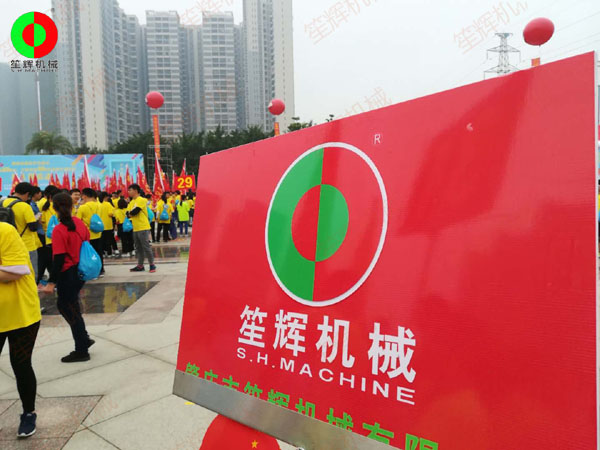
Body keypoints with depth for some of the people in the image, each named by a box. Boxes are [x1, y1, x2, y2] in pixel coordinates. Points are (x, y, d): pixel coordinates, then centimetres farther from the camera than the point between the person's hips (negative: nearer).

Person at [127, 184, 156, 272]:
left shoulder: (141, 200, -10)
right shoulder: (131, 202, 16)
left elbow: (135, 211, -19)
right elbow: (128, 214, 9)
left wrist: (130, 213, 0)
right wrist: (130, 214, -11)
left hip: (143, 228, -8)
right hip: (135, 228, 8)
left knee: (146, 247, -5)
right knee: (138, 248, 11)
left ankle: (152, 265, 3)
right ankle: (140, 266, 18)